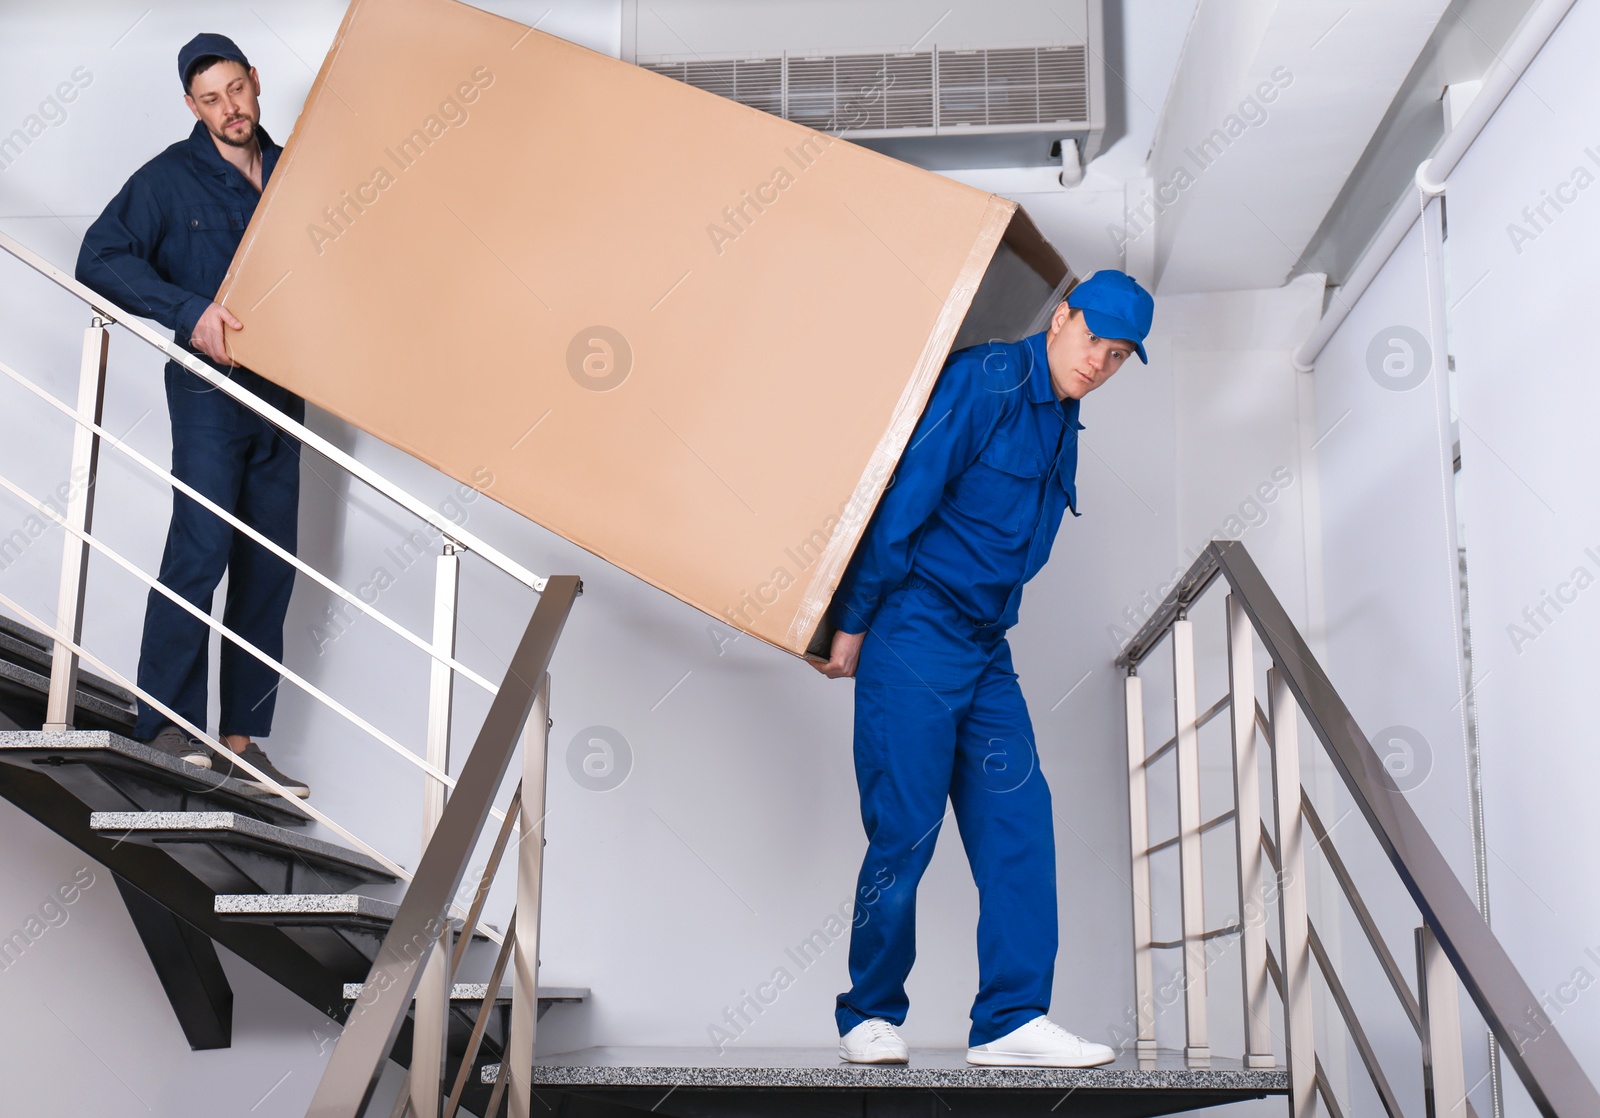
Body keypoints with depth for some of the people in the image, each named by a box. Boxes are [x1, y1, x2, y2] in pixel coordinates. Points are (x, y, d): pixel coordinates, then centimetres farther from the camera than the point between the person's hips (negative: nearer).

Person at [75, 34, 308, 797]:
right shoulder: (170, 179, -1)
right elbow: (99, 258, -10)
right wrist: (188, 310, -22)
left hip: (282, 390, 5)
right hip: (209, 388, -4)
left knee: (269, 567, 4)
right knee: (201, 548, -16)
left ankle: (243, 737, 10)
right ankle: (167, 725, -7)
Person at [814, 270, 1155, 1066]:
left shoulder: (1060, 423, 15)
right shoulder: (986, 382, -11)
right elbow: (899, 501, -14)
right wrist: (852, 625, -12)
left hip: (986, 645, 8)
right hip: (915, 635, -8)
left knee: (1019, 819, 0)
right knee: (904, 828, -4)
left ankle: (1011, 1020, 4)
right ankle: (868, 1015, 11)